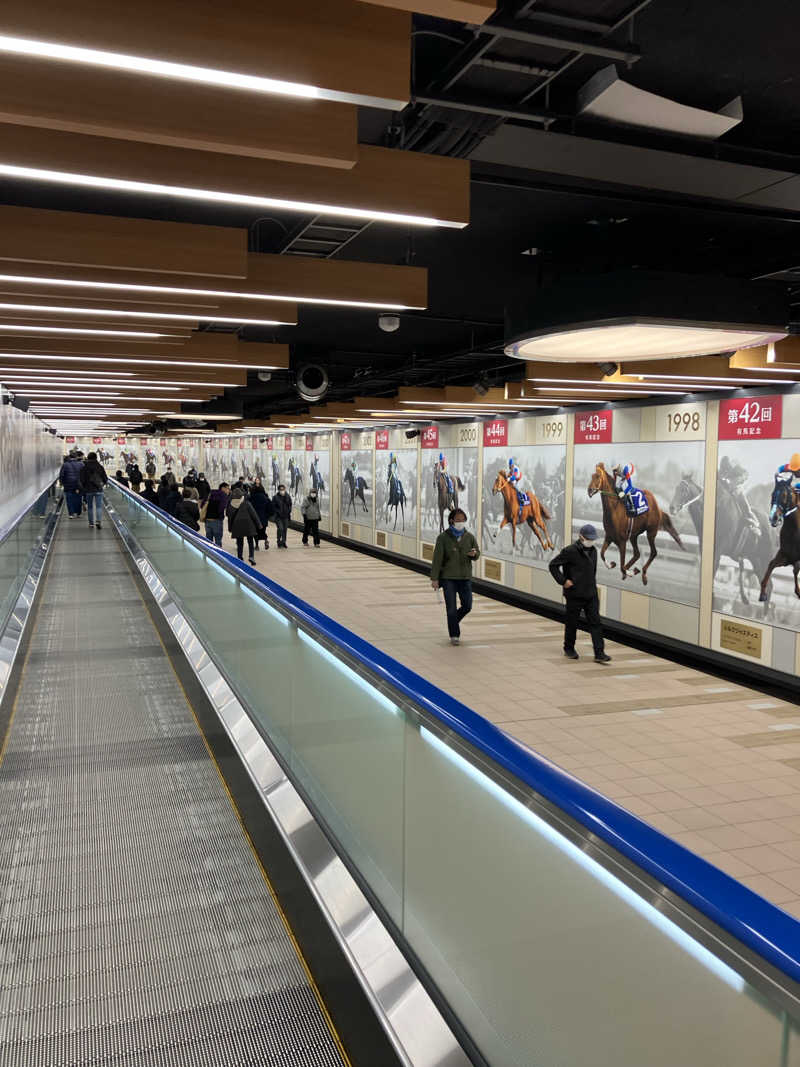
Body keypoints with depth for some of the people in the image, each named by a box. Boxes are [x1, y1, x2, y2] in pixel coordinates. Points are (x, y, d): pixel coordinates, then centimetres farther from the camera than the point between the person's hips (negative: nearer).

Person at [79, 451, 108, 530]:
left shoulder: (84, 468, -2)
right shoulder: (100, 467, -1)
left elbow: (82, 480, -3)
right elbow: (105, 478, 3)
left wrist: (83, 489, 9)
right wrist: (104, 483, 23)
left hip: (88, 490, 1)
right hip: (98, 490, -1)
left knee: (90, 507, 12)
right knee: (99, 506, -2)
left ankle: (91, 523, 14)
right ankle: (98, 521, -21)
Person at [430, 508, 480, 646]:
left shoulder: (470, 537, 1)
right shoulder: (443, 538, -8)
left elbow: (477, 553, 11)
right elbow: (437, 559, -8)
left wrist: (474, 554, -14)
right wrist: (434, 578, -11)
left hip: (465, 577, 3)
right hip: (448, 577, -3)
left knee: (467, 606, 5)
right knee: (451, 608, -1)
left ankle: (453, 621, 35)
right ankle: (454, 635, 13)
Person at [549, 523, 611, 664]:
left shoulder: (593, 551, 9)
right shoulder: (570, 551, -13)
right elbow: (553, 565, -10)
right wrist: (563, 581, -15)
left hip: (591, 594, 6)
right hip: (574, 595, -5)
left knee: (595, 622, -2)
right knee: (572, 623, 8)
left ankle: (599, 654, -3)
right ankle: (569, 649, 27)